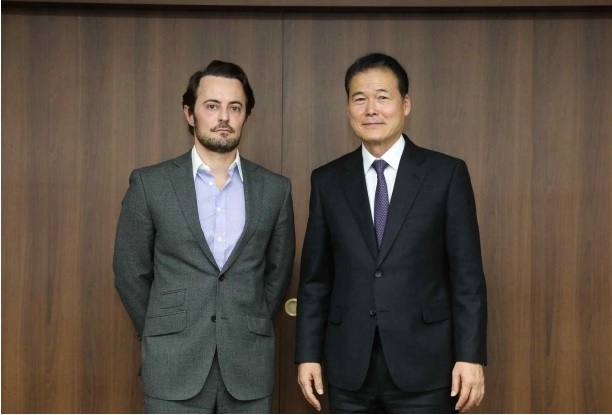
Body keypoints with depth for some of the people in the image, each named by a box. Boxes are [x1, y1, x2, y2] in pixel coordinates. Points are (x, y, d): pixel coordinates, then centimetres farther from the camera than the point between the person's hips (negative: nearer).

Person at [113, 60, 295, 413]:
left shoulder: (275, 189, 4)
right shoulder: (150, 184, -1)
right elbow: (130, 274, 5)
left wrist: (250, 333, 12)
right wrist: (163, 336, 9)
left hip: (249, 366, 2)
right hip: (174, 367, -2)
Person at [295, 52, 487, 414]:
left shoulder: (446, 174, -1)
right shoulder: (328, 181, 6)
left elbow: (467, 274, -3)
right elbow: (315, 277, 8)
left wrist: (471, 356, -8)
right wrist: (308, 354, 4)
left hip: (424, 364, -2)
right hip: (350, 368, 3)